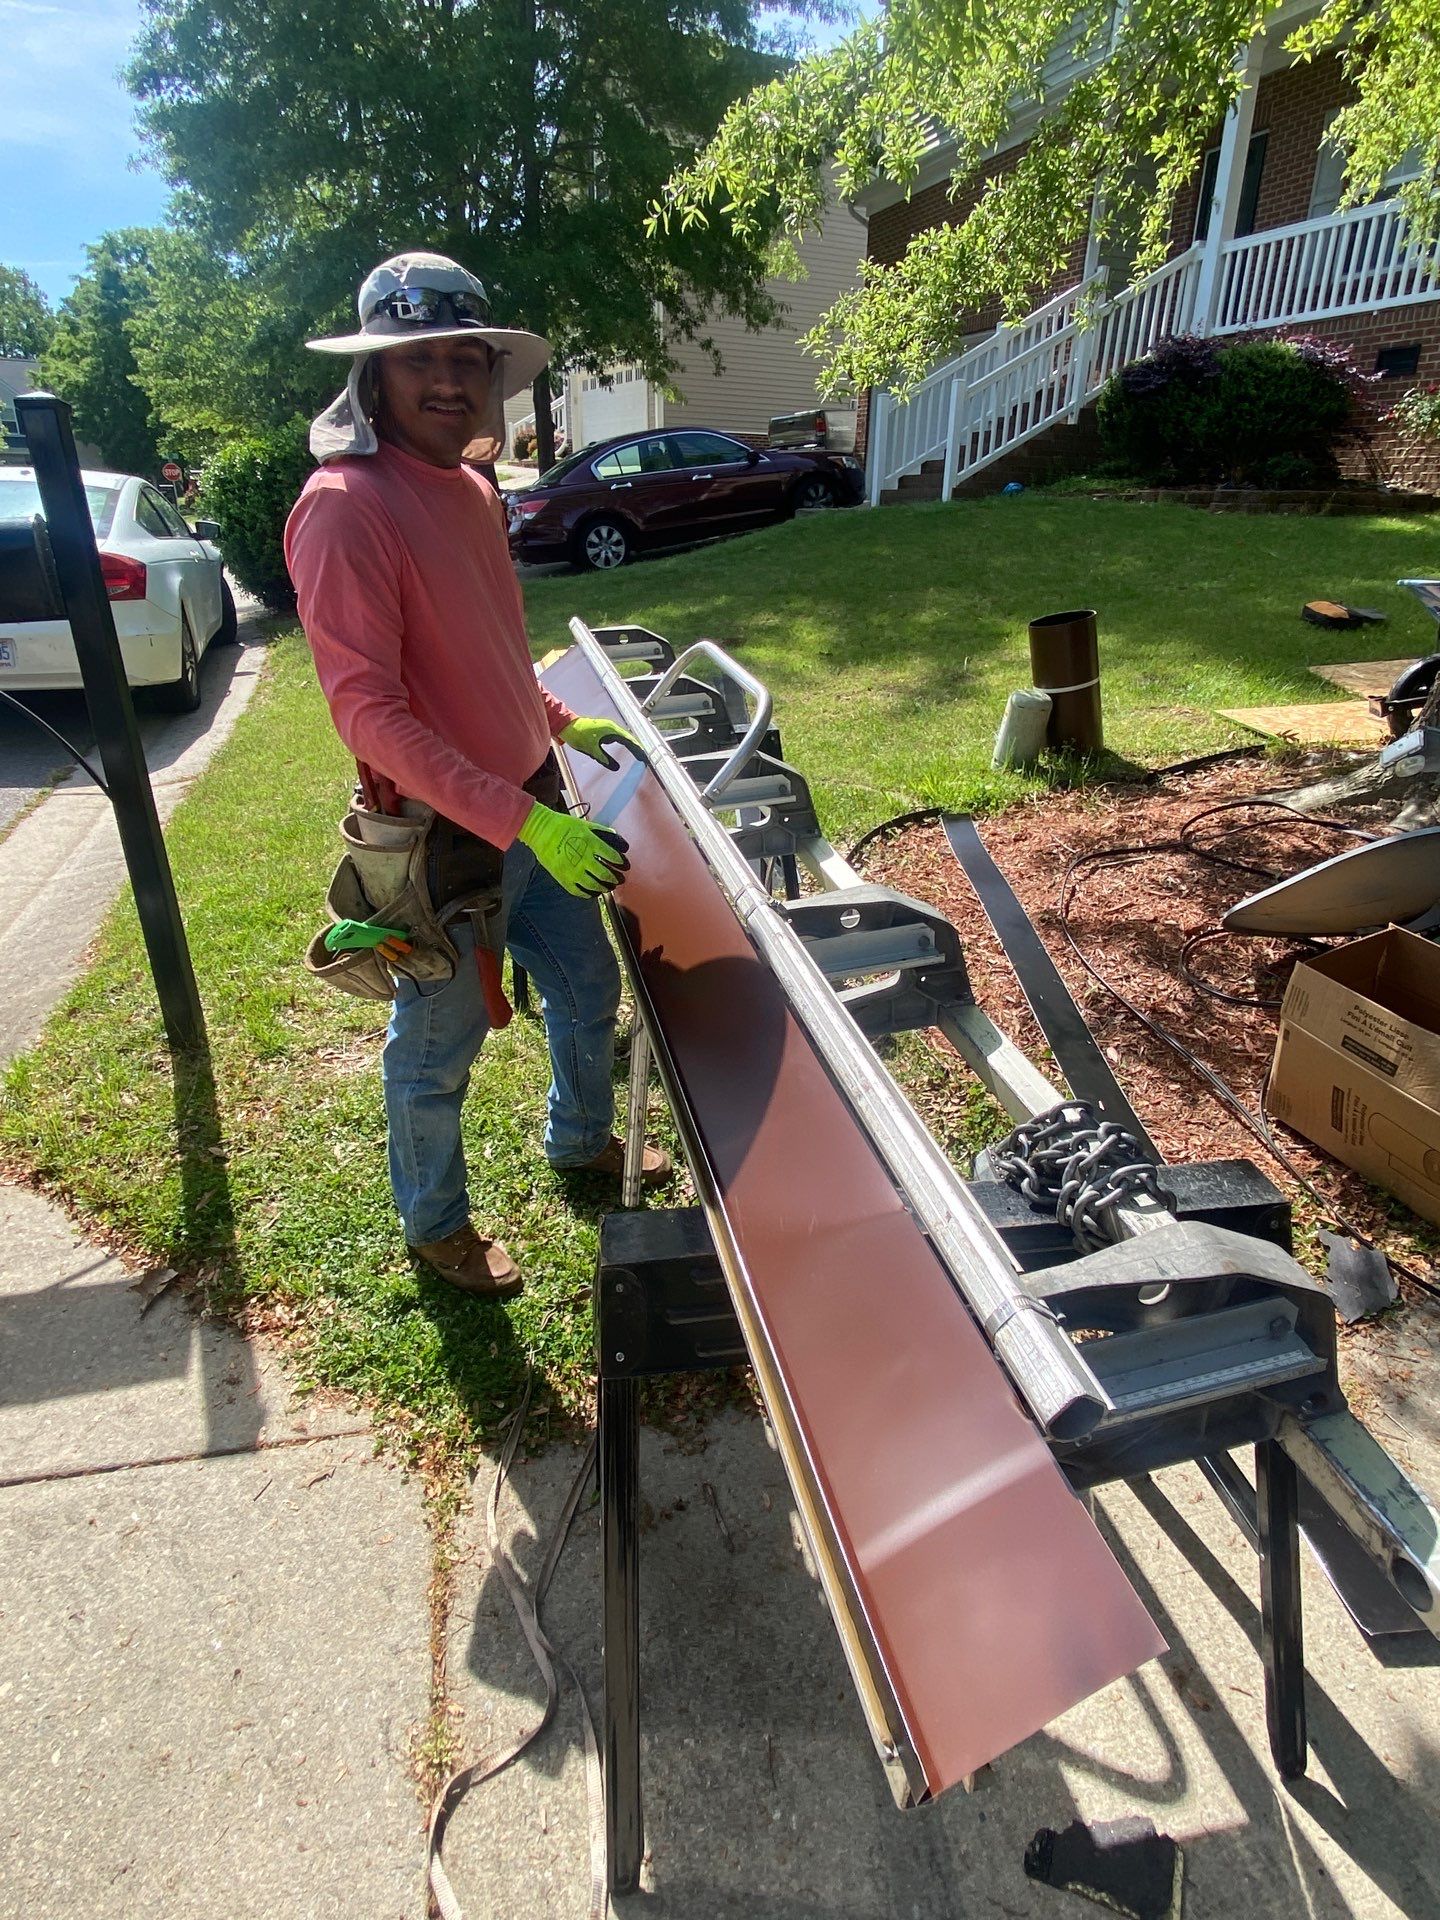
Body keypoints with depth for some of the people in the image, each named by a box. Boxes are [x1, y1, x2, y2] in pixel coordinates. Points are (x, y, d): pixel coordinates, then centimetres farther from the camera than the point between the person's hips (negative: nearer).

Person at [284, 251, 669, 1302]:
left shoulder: (471, 489, 7)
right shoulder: (347, 507, -19)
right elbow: (370, 712, -26)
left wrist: (561, 723, 13)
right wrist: (522, 822, -30)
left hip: (530, 801, 8)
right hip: (441, 832, -8)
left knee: (588, 986, 22)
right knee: (439, 1045, 11)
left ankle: (582, 1139, 49)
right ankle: (436, 1224, 37)